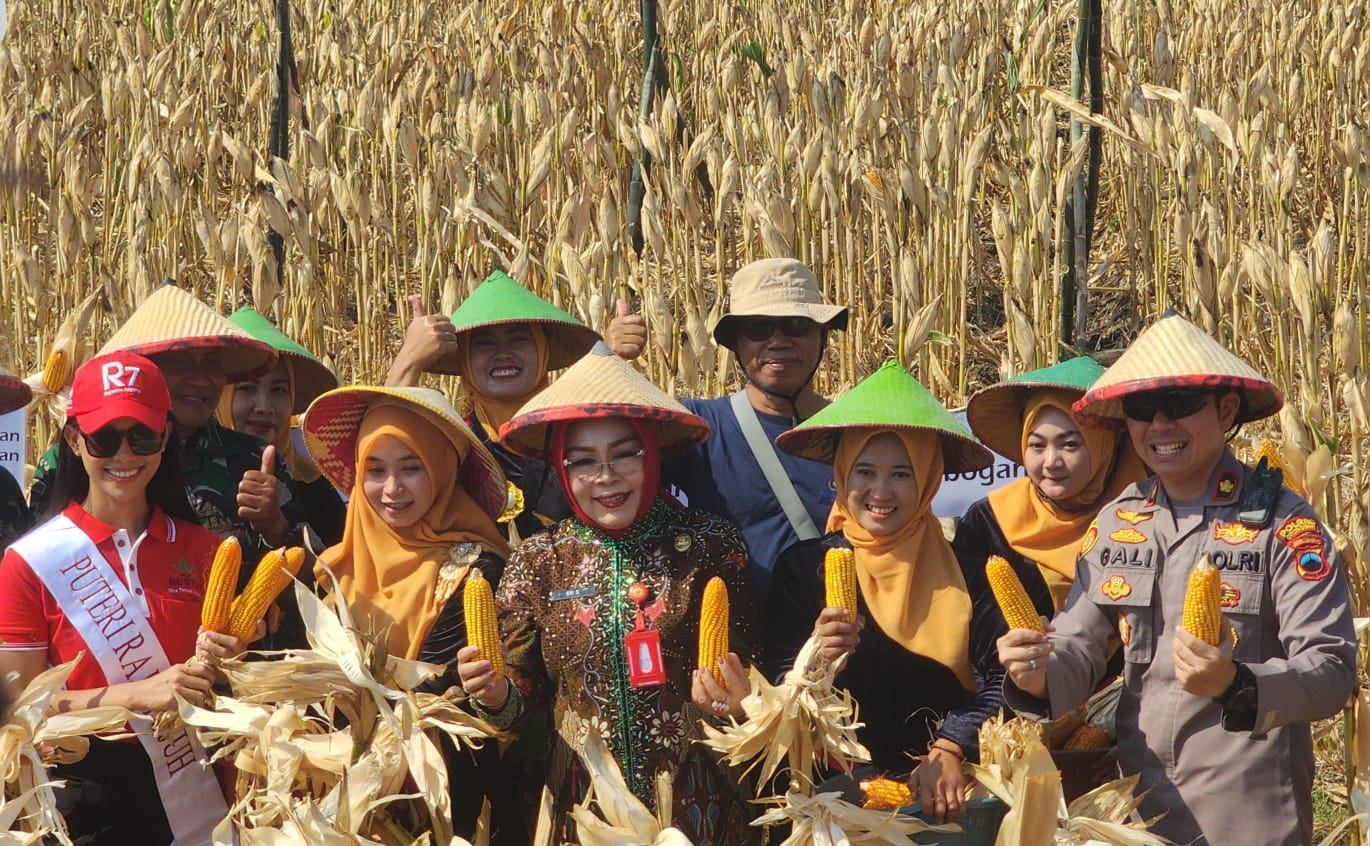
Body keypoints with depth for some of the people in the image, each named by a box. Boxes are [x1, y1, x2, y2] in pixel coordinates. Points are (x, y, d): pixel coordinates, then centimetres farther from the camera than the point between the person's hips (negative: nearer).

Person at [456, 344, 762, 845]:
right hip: (581, 804, 1)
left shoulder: (710, 545, -8)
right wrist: (495, 695, -18)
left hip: (696, 802, -1)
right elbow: (523, 698, 3)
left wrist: (734, 699, -24)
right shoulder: (539, 562, -3)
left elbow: (745, 669, -3)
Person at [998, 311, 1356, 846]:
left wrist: (1236, 685, -34)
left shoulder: (1282, 523, -11)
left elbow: (1332, 672, -16)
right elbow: (1079, 650, 6)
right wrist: (1038, 676, -16)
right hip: (1139, 801, 5)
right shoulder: (1115, 523, 5)